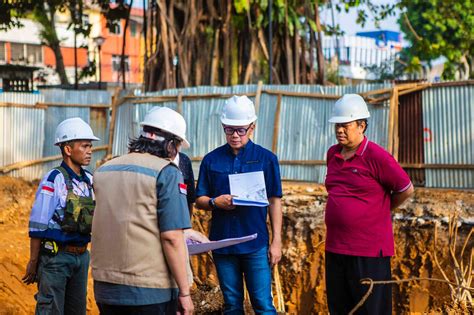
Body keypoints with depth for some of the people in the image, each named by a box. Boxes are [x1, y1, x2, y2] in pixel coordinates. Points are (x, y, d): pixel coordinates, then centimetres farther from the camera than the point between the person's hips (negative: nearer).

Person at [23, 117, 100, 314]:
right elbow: (37, 226, -12)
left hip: (81, 256, 7)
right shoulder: (54, 180, -12)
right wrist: (33, 262, -11)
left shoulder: (89, 180, 7)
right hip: (55, 256, -7)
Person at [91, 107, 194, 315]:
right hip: (150, 290, -6)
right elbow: (171, 238, -16)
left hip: (105, 287, 6)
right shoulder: (166, 173, -10)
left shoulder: (104, 170, 10)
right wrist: (184, 292, -11)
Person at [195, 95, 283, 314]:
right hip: (222, 243, 2)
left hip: (256, 244, -2)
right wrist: (215, 202, -13)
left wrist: (276, 241, -1)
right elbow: (199, 201, 9)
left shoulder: (266, 159, 0)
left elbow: (274, 202, 3)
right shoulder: (211, 160, 5)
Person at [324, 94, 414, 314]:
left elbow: (406, 190, -5)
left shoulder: (376, 156, -12)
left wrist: (381, 210, 7)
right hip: (335, 248, 7)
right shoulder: (333, 154, 10)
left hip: (369, 252, -7)